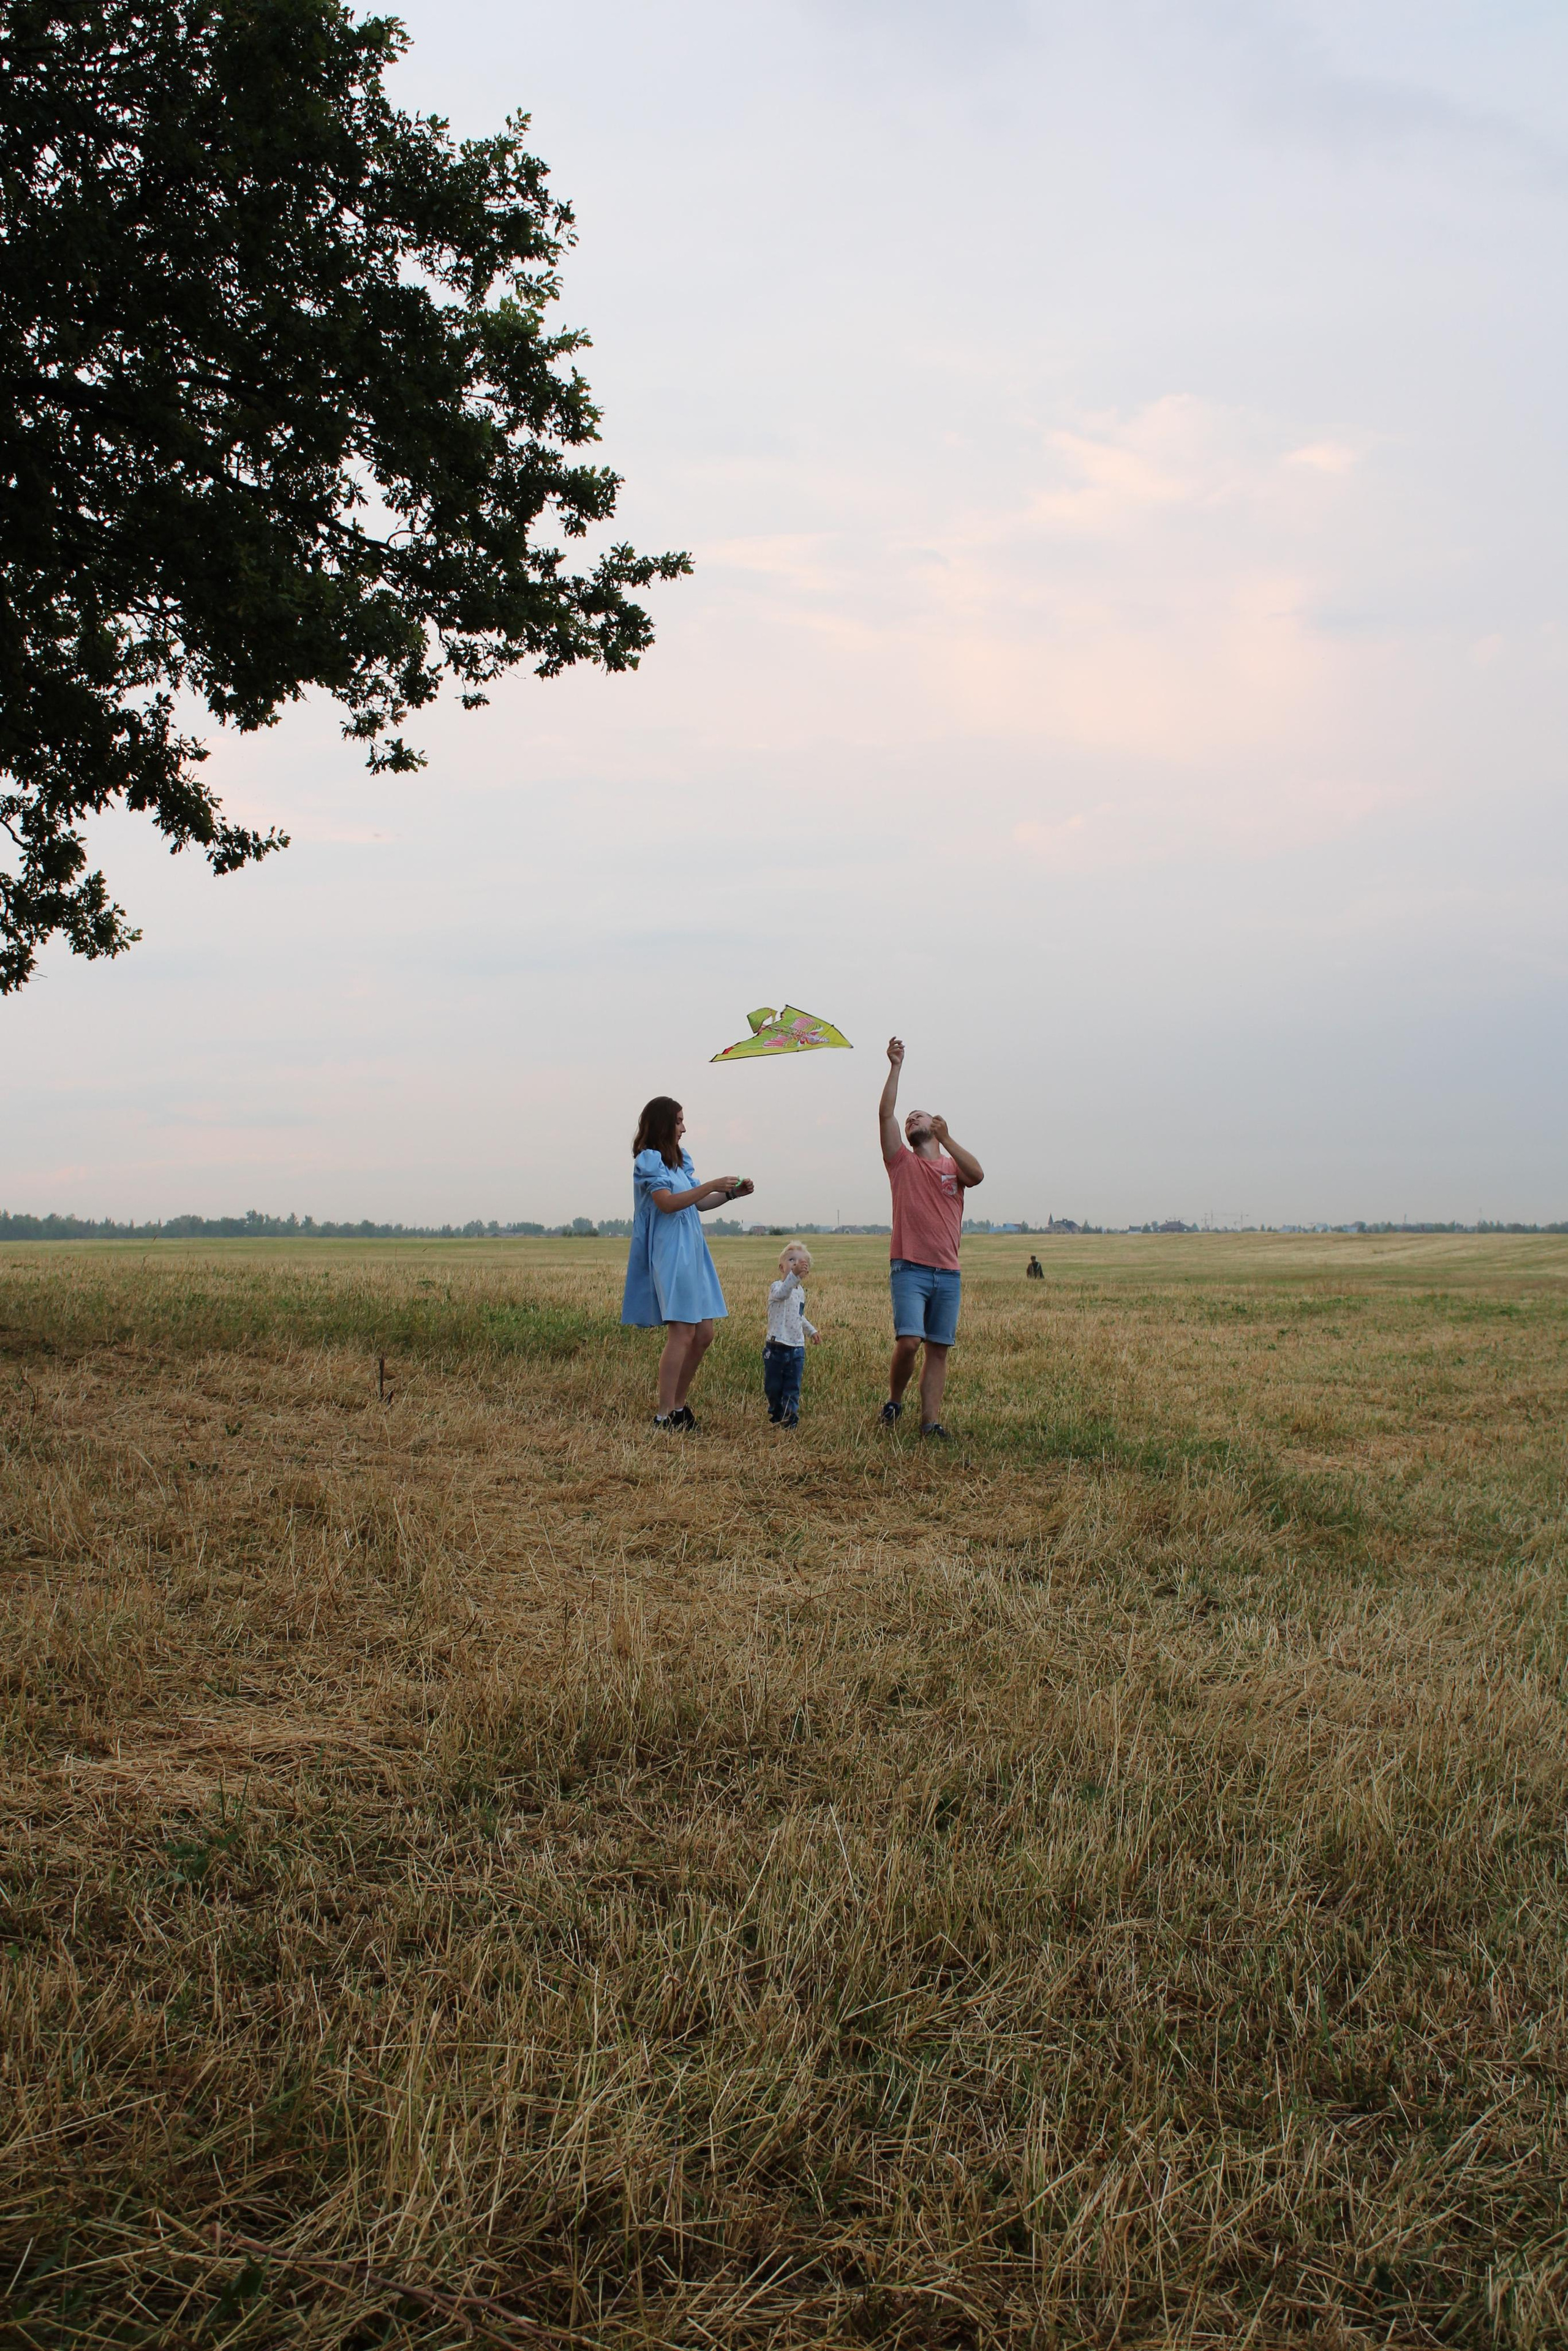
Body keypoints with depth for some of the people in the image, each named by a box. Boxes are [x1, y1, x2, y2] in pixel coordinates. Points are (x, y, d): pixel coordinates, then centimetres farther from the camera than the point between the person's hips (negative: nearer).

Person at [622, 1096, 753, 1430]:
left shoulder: (680, 1160, 18)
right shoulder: (649, 1159, -7)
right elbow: (668, 1202, -19)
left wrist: (732, 1193, 11)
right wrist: (712, 1186, -19)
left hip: (694, 1253, 9)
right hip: (670, 1254, -9)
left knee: (704, 1334, 6)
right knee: (682, 1333, -14)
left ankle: (679, 1405, 16)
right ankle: (664, 1416, -13)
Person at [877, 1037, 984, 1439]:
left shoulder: (954, 1167, 15)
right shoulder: (902, 1162, 10)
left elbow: (978, 1175, -8)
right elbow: (886, 1114, 0)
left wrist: (946, 1139, -10)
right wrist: (895, 1067, -3)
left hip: (948, 1273, 3)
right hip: (909, 1269, -3)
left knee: (938, 1349, 1)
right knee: (908, 1341, -16)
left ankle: (930, 1421, 4)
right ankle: (894, 1399, 7)